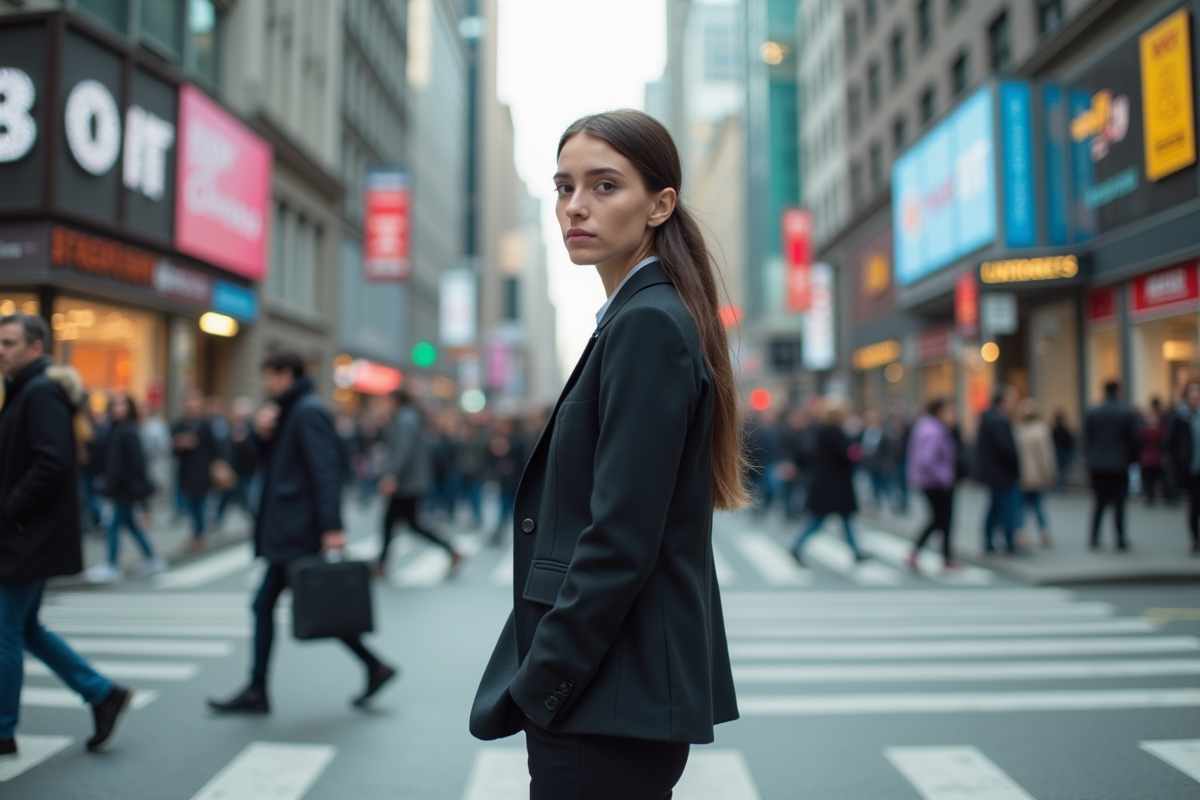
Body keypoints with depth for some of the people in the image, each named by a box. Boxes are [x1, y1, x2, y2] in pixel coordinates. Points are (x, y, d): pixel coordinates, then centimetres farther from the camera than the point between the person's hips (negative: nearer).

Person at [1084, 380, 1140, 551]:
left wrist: (1092, 460, 11)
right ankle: (1121, 540, 5)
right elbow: (1133, 440, -3)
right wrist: (1132, 460, 11)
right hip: (1120, 466, -2)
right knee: (1119, 503, 4)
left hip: (1097, 466, 2)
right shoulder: (1128, 413, -5)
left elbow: (1087, 440, 2)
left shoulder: (1092, 413, 0)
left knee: (1100, 502, 10)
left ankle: (1094, 538, 4)